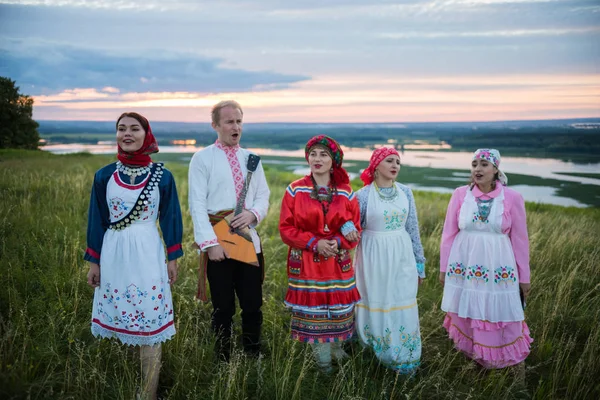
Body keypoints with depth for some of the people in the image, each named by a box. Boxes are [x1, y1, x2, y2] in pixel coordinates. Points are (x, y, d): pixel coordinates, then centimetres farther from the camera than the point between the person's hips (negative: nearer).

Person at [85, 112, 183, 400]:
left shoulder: (162, 176, -3)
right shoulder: (104, 176, 1)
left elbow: (170, 219, 2)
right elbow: (97, 221, 6)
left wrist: (173, 259, 1)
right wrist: (94, 261, 5)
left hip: (147, 255, -2)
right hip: (113, 256, 2)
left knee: (148, 322, 2)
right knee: (118, 318, 11)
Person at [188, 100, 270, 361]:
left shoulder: (251, 159, 12)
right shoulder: (202, 159, -2)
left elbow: (263, 195, 12)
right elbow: (197, 205, -8)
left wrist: (253, 213, -10)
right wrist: (210, 243, -16)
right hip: (218, 243, -4)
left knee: (253, 305, 9)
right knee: (223, 308, 6)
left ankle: (253, 357, 25)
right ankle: (224, 362, 21)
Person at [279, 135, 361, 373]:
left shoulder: (346, 193, 2)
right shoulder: (295, 191, -3)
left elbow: (354, 230, 5)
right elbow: (286, 229, -5)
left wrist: (337, 242, -15)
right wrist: (315, 243, -16)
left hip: (338, 262, 2)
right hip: (305, 262, -1)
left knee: (337, 307, 8)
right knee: (312, 309, 5)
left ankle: (337, 348, 32)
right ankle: (322, 358, 22)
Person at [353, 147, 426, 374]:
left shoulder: (405, 192, 3)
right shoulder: (363, 195, -6)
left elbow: (413, 229, 7)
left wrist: (419, 262, 9)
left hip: (402, 257, 3)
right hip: (374, 257, -2)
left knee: (403, 306, 6)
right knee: (375, 304, 7)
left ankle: (403, 359, 21)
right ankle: (378, 355, 26)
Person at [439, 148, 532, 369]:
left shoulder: (512, 198, -4)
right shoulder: (460, 194, -1)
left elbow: (520, 239, 1)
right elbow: (448, 234, 3)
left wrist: (524, 277, 4)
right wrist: (443, 267, 5)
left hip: (497, 267, -1)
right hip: (464, 265, 1)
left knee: (499, 317, 6)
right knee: (464, 314, 11)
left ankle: (499, 358, 30)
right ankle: (471, 354, 33)